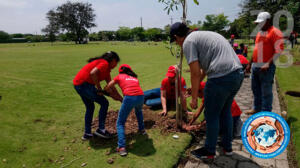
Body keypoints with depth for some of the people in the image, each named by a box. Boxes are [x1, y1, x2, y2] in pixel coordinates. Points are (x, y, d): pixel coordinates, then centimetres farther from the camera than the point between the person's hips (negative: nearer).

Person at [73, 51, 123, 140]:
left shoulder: (107, 69, 19)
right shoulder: (105, 63, -9)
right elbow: (93, 73, -26)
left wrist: (121, 99, 18)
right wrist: (99, 89, -17)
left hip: (78, 84, 10)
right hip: (84, 84, -10)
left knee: (90, 107, 21)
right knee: (104, 103, -1)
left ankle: (87, 134, 28)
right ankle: (101, 129, 7)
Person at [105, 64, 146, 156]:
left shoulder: (119, 76, 20)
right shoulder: (135, 78, 31)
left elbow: (107, 88, 19)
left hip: (129, 98, -4)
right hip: (140, 97, 4)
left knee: (120, 123, 11)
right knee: (138, 110, 41)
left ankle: (122, 147, 0)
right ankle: (142, 129, 47)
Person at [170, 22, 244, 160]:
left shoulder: (188, 42, -3)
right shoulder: (203, 35, 25)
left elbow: (195, 73, -10)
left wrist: (194, 97, 0)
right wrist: (196, 87, 37)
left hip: (221, 77, -9)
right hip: (238, 73, 9)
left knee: (212, 115, 9)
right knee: (225, 111, 24)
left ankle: (209, 151, 27)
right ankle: (227, 146, 40)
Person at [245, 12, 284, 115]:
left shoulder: (275, 32, -5)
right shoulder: (259, 33, 19)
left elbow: (279, 50, -13)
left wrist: (268, 63, -22)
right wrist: (250, 64, 22)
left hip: (266, 67, -8)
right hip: (255, 66, 8)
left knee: (266, 91, -2)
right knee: (255, 89, 15)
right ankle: (257, 108, 28)